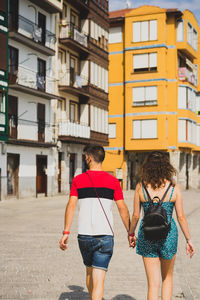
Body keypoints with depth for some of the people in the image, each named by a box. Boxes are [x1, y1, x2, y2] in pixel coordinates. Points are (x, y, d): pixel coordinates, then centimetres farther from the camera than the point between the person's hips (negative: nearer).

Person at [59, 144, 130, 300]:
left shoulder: (78, 180, 2)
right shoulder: (113, 181, 1)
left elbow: (71, 206, -5)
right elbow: (122, 208, 0)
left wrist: (66, 232, -4)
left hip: (84, 235, 2)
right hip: (105, 235, -1)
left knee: (89, 271, 22)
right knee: (99, 278, -2)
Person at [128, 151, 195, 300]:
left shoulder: (141, 186, -6)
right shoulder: (174, 187, -7)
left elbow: (135, 215, -1)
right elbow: (181, 217, -6)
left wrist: (131, 234, 14)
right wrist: (189, 240, 4)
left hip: (147, 236, 0)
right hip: (168, 235, 0)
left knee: (153, 283, 7)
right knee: (167, 277, 23)